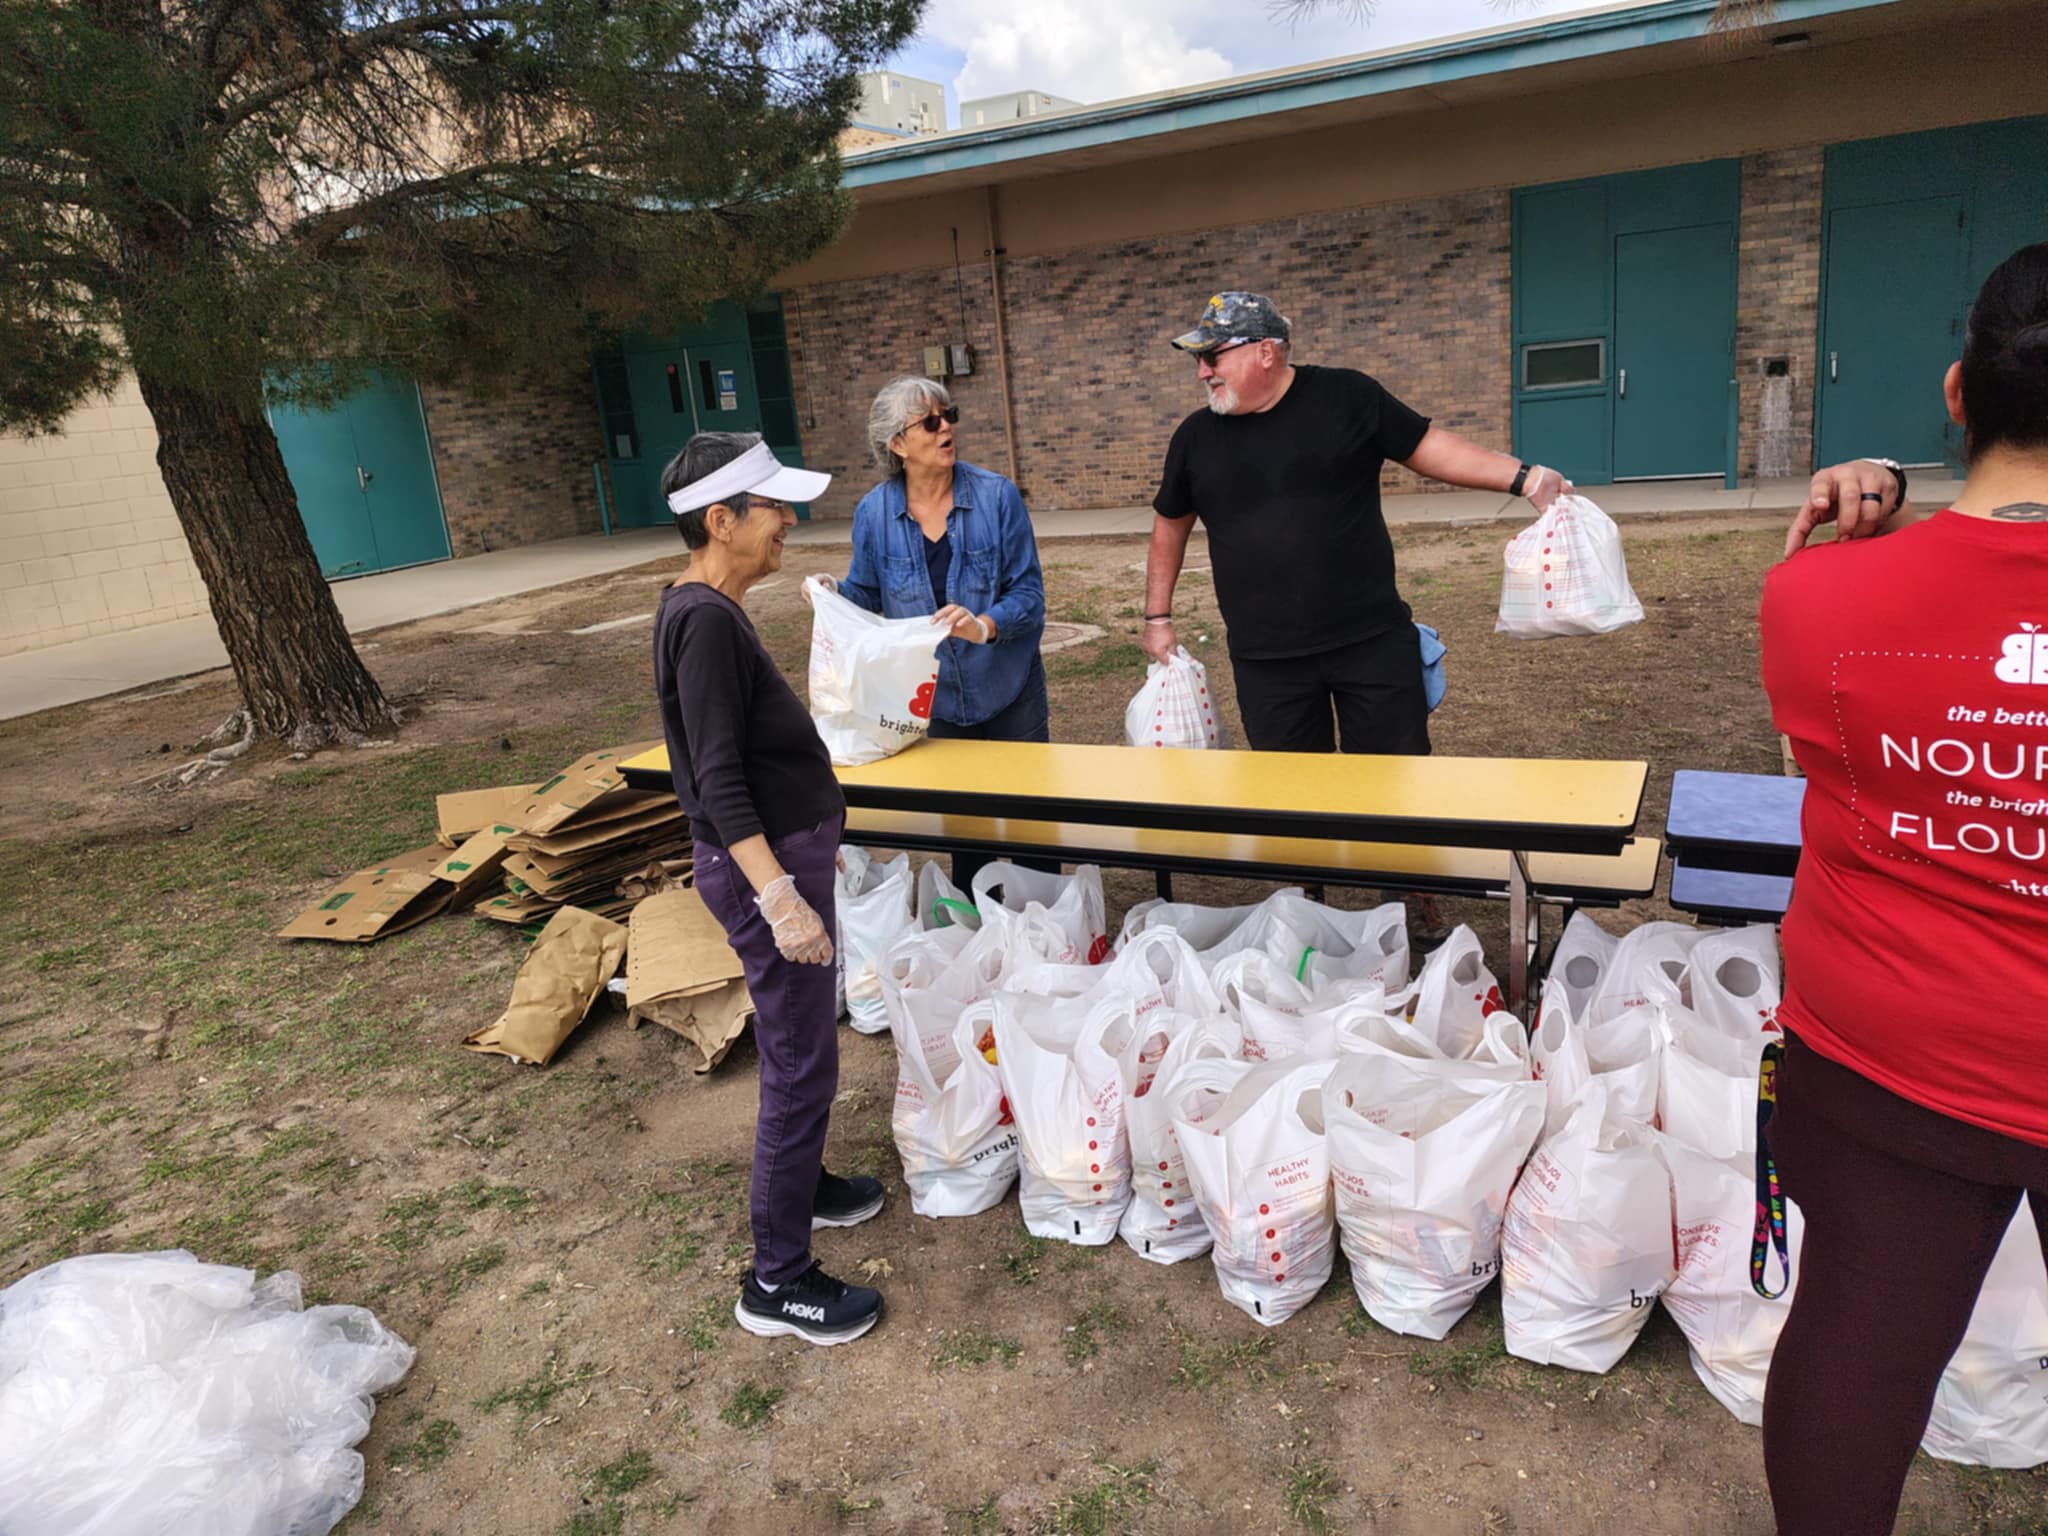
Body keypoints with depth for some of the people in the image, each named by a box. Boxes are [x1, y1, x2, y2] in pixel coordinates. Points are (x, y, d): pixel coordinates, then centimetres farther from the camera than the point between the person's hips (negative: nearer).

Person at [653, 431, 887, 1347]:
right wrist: (778, 896, -27)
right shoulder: (705, 621, -21)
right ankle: (776, 1281, 11)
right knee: (801, 1066, -2)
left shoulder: (705, 610, 10)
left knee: (800, 1045, 23)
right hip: (764, 865, -10)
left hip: (783, 850, 10)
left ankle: (800, 1183, 43)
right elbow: (717, 779, -24)